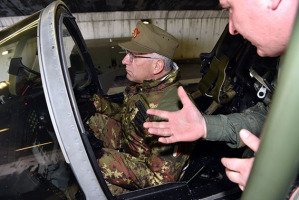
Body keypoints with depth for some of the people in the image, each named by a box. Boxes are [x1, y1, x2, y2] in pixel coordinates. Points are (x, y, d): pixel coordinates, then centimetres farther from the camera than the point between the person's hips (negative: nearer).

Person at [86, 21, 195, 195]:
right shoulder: (144, 85, -10)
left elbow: (162, 180, -28)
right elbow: (127, 114, 9)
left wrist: (116, 159, -29)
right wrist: (99, 104, -6)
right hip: (128, 145, 8)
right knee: (91, 116, 4)